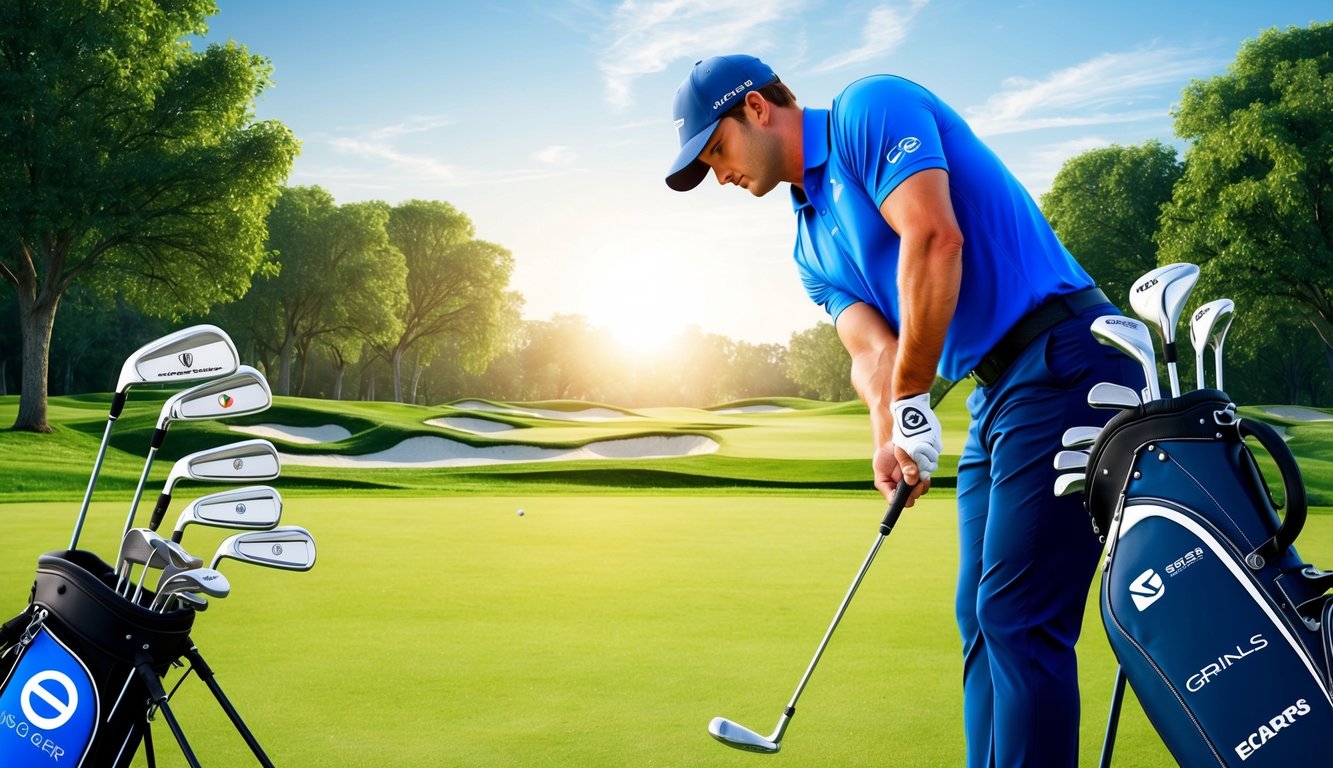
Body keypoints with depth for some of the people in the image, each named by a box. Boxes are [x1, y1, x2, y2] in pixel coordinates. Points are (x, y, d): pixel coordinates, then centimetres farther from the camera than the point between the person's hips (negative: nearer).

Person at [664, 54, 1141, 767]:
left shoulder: (870, 108, -6)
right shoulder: (813, 245, 18)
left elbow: (934, 236, -21)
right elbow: (871, 349, 5)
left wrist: (911, 401, -16)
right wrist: (886, 432, -16)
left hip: (1061, 358, -9)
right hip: (996, 389, 9)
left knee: (1019, 617, -10)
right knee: (981, 616, 10)